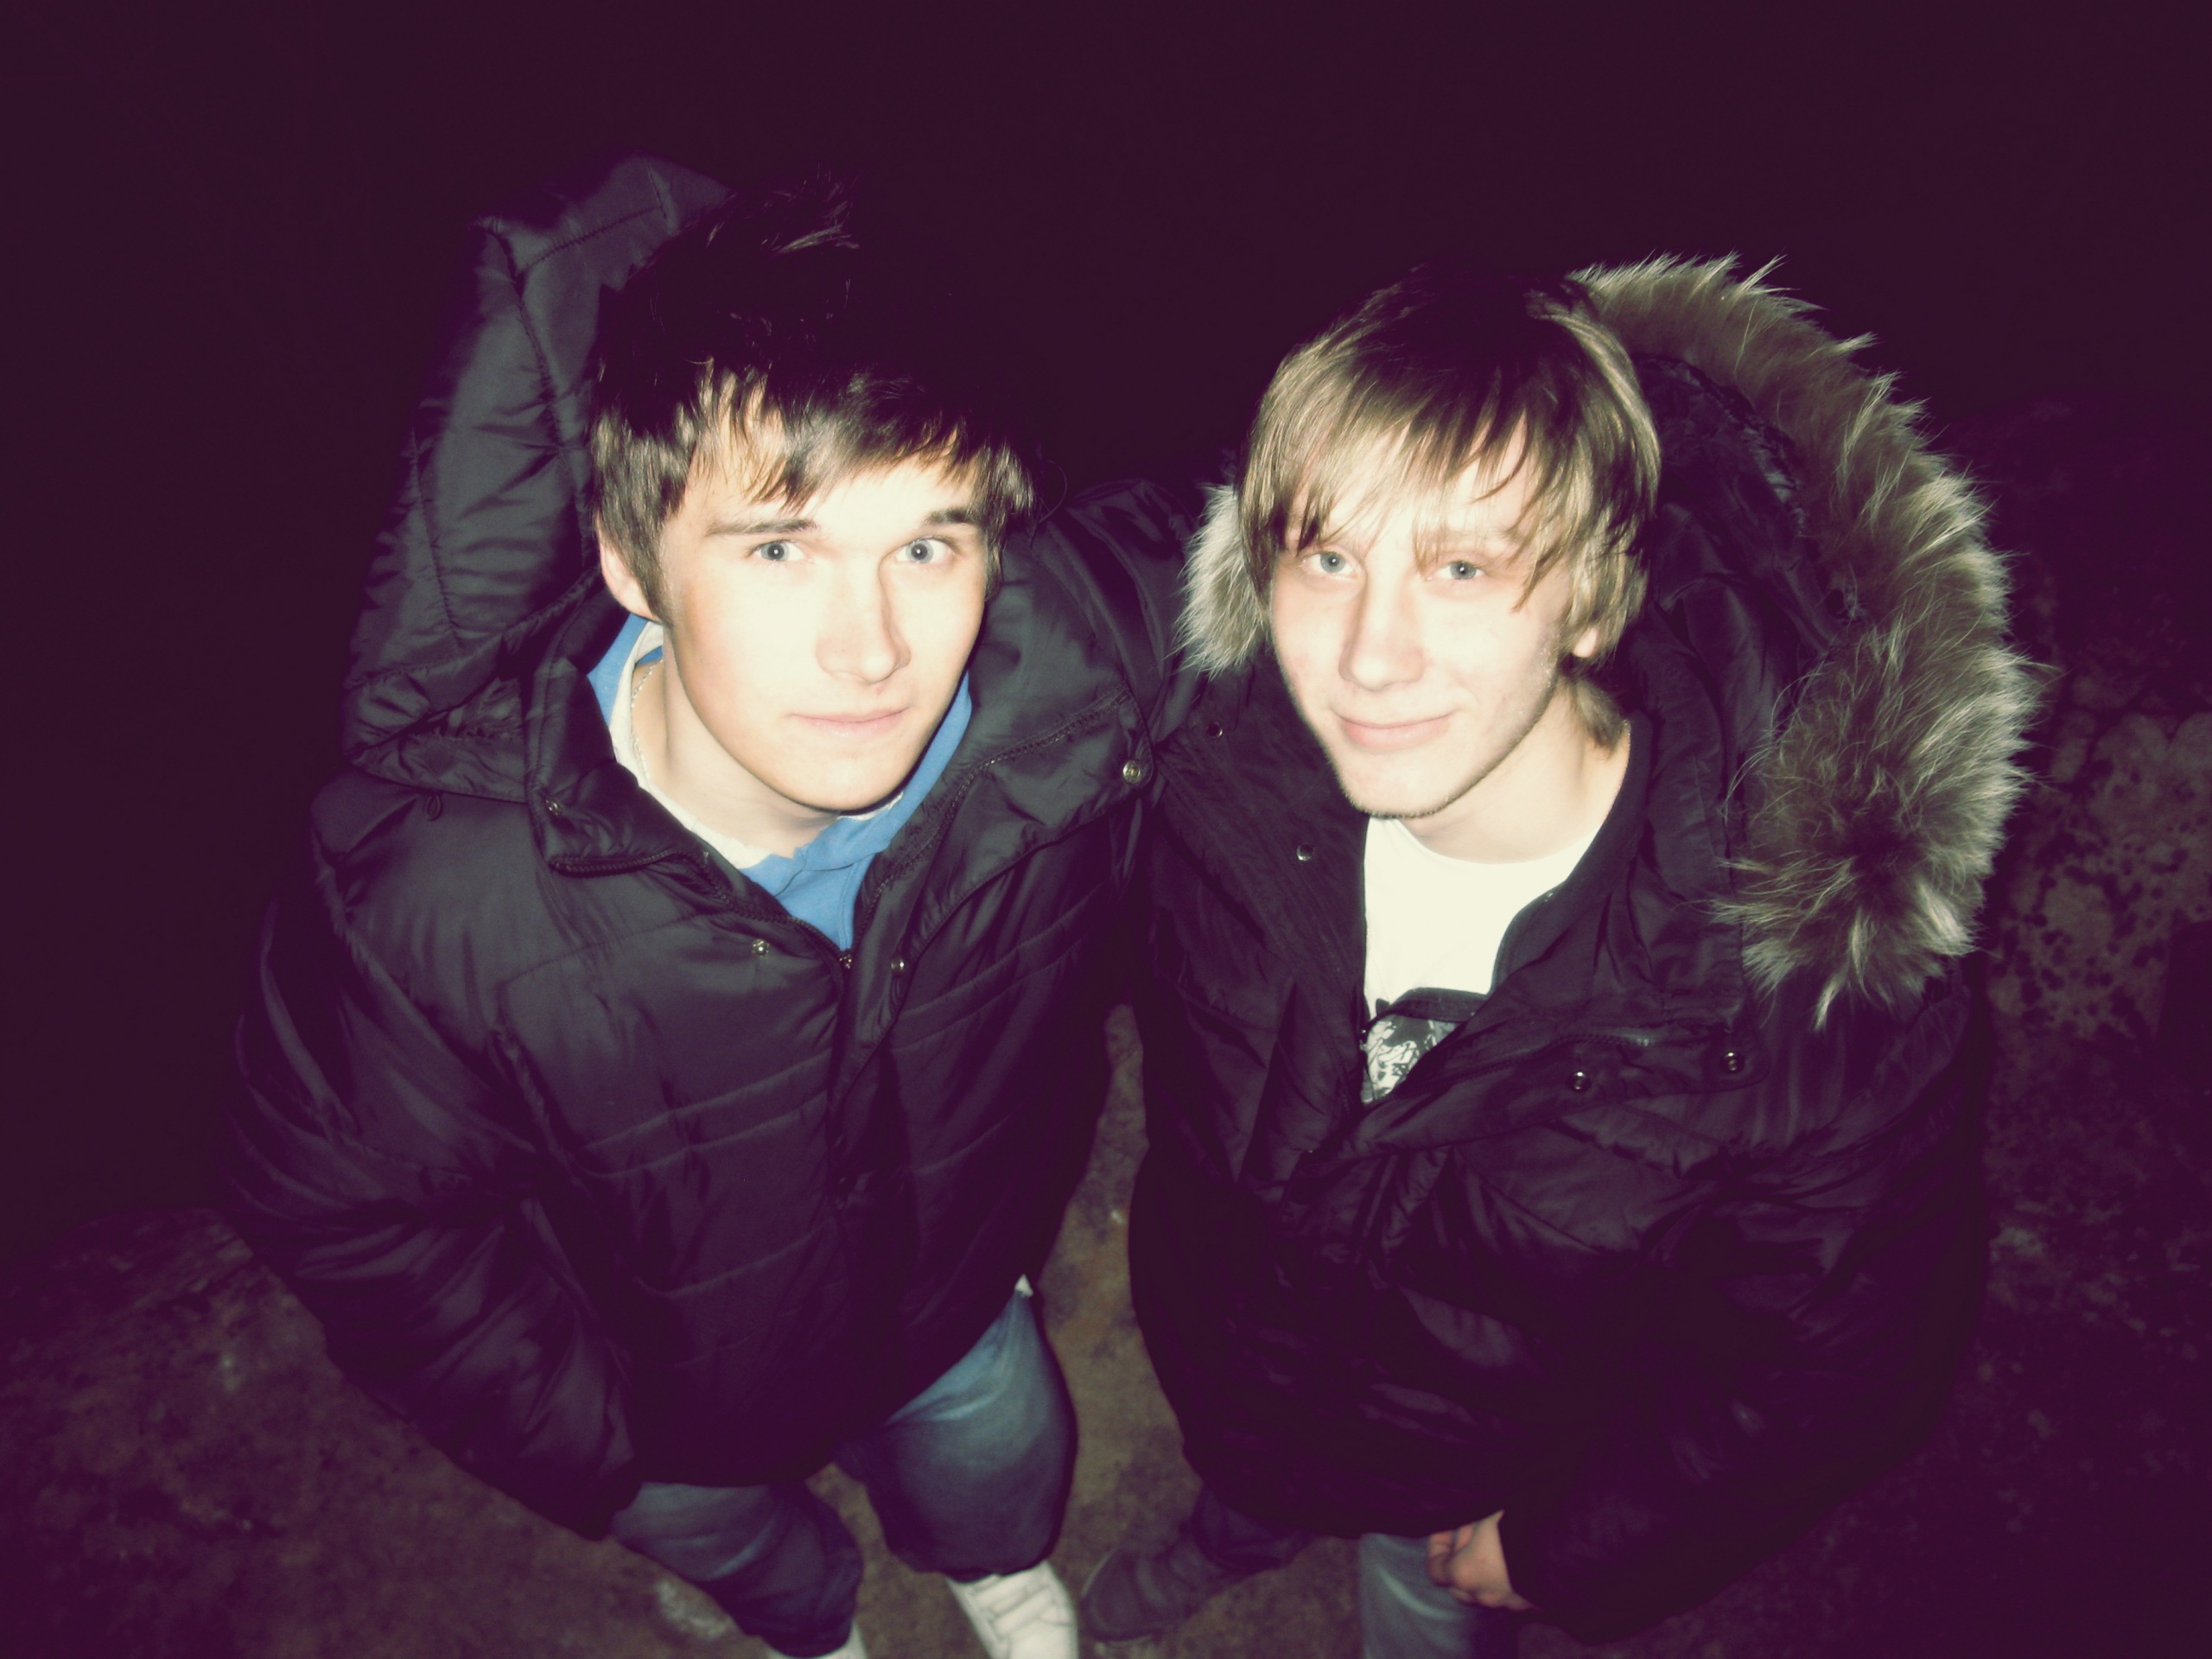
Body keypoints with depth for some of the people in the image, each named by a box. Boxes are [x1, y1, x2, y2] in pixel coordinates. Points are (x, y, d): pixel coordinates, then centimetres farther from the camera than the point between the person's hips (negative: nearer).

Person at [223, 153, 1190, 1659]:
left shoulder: (1066, 659, -37)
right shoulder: (430, 889, -41)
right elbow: (345, 1208, -21)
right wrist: (592, 1450, -10)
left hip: (951, 1294, 2)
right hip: (672, 1387, -1)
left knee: (1000, 1482, 35)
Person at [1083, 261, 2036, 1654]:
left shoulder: (1826, 964, -38)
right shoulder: (1229, 778, -28)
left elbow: (1837, 1356, -20)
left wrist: (1564, 1544, -9)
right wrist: (1188, 1276, 10)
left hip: (1484, 1456, -3)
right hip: (1227, 1334, 3)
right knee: (1245, 1470, 37)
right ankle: (1234, 1528, 72)